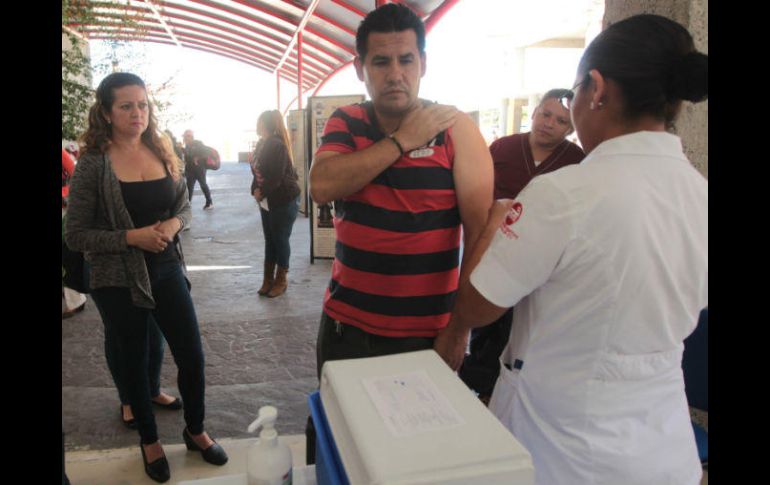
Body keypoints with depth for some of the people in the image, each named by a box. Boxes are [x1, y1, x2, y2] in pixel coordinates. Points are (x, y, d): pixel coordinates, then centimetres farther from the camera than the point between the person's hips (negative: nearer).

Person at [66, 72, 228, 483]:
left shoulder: (163, 152, 1)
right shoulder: (93, 165, -11)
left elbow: (185, 203, 11)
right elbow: (75, 235, -9)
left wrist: (174, 223, -11)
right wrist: (132, 237, -21)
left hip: (167, 270, 4)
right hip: (118, 280, -3)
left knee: (192, 356, 7)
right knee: (134, 362, 13)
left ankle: (195, 430, 33)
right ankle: (149, 440, 36)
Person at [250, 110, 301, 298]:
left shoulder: (277, 145, -17)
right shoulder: (262, 143, 10)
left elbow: (276, 177, -21)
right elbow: (257, 170, 12)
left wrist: (261, 193, -11)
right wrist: (255, 190, -3)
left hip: (284, 200, -8)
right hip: (267, 200, 8)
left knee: (281, 240, 1)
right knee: (269, 239, 11)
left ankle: (281, 281, 14)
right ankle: (268, 279, 20)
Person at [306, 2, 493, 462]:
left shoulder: (456, 128, -8)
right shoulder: (345, 123, 2)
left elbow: (483, 230, -12)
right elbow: (322, 187, -17)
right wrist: (401, 140, -17)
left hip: (427, 332, -2)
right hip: (346, 325, 3)